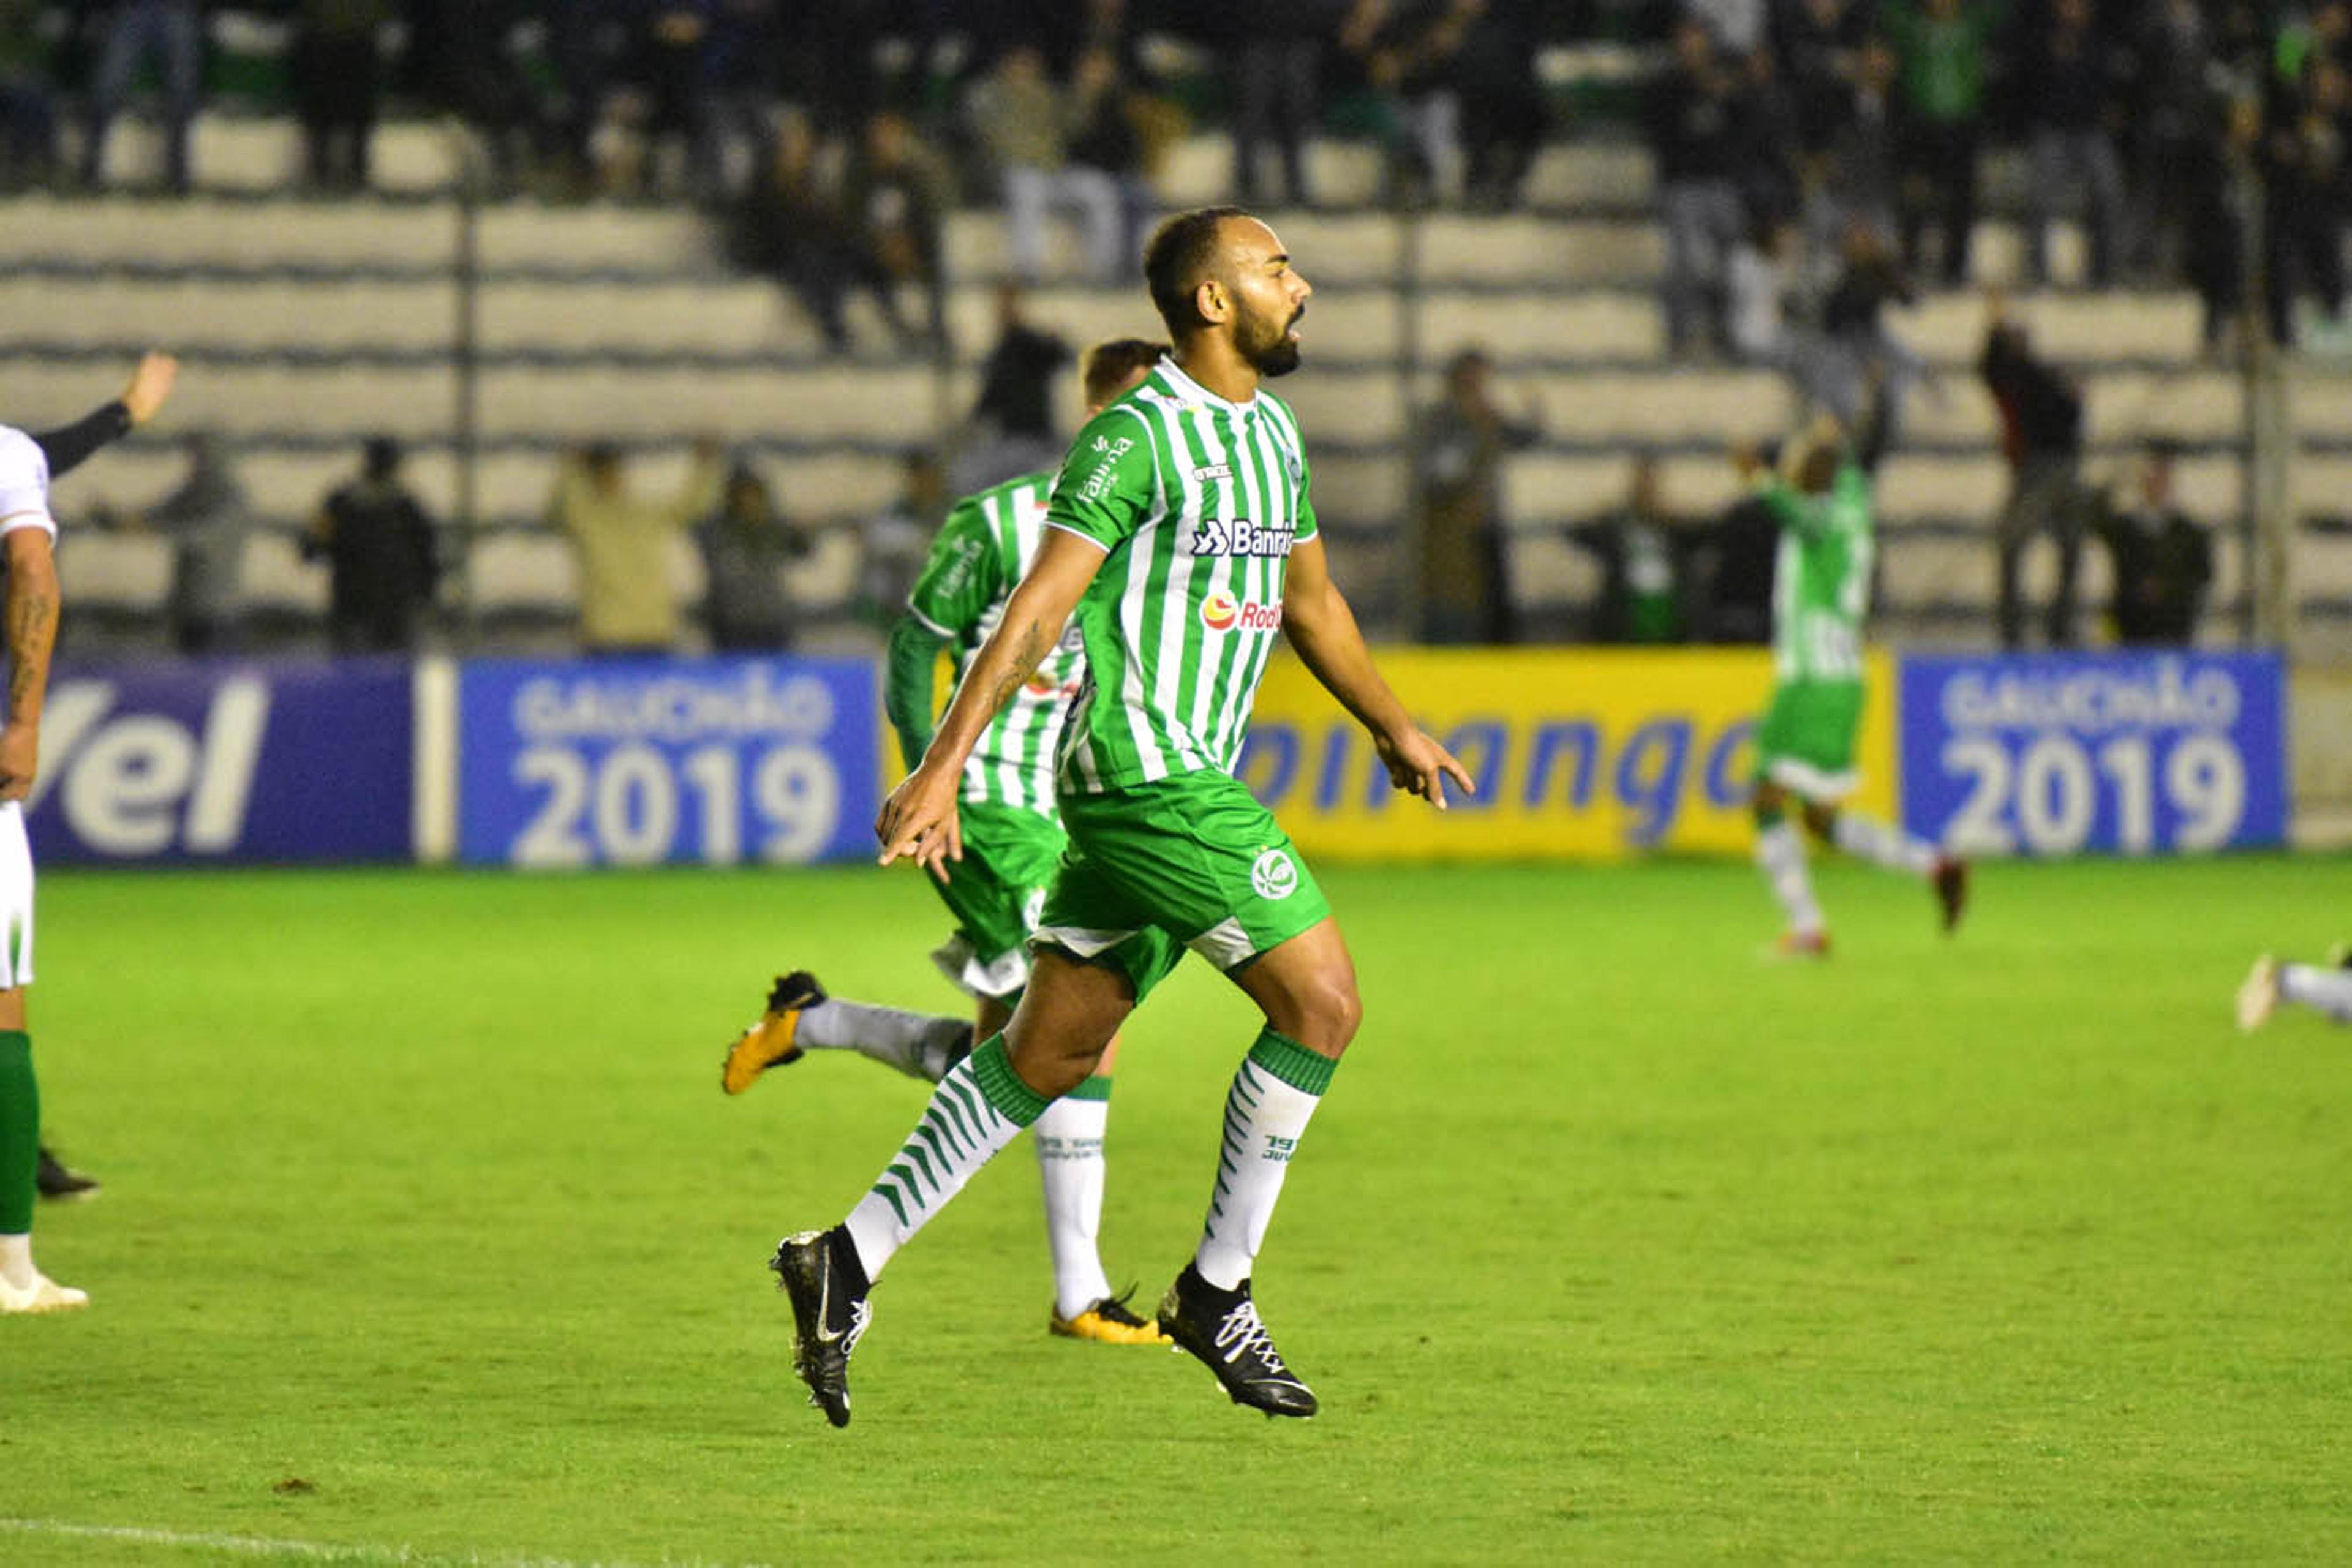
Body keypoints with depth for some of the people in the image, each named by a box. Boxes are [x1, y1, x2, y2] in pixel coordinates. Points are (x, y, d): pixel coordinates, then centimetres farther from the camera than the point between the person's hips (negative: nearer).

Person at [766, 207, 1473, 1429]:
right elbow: (1036, 607, -16)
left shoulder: (1273, 434, 15)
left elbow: (1308, 599, 30)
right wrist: (942, 770, -21)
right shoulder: (1138, 436, -13)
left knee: (1049, 1055, 9)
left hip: (1196, 775, 9)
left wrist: (1393, 728, 38)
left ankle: (849, 1264, 13)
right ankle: (1216, 1292, -2)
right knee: (1320, 998, -11)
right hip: (1145, 769, -9)